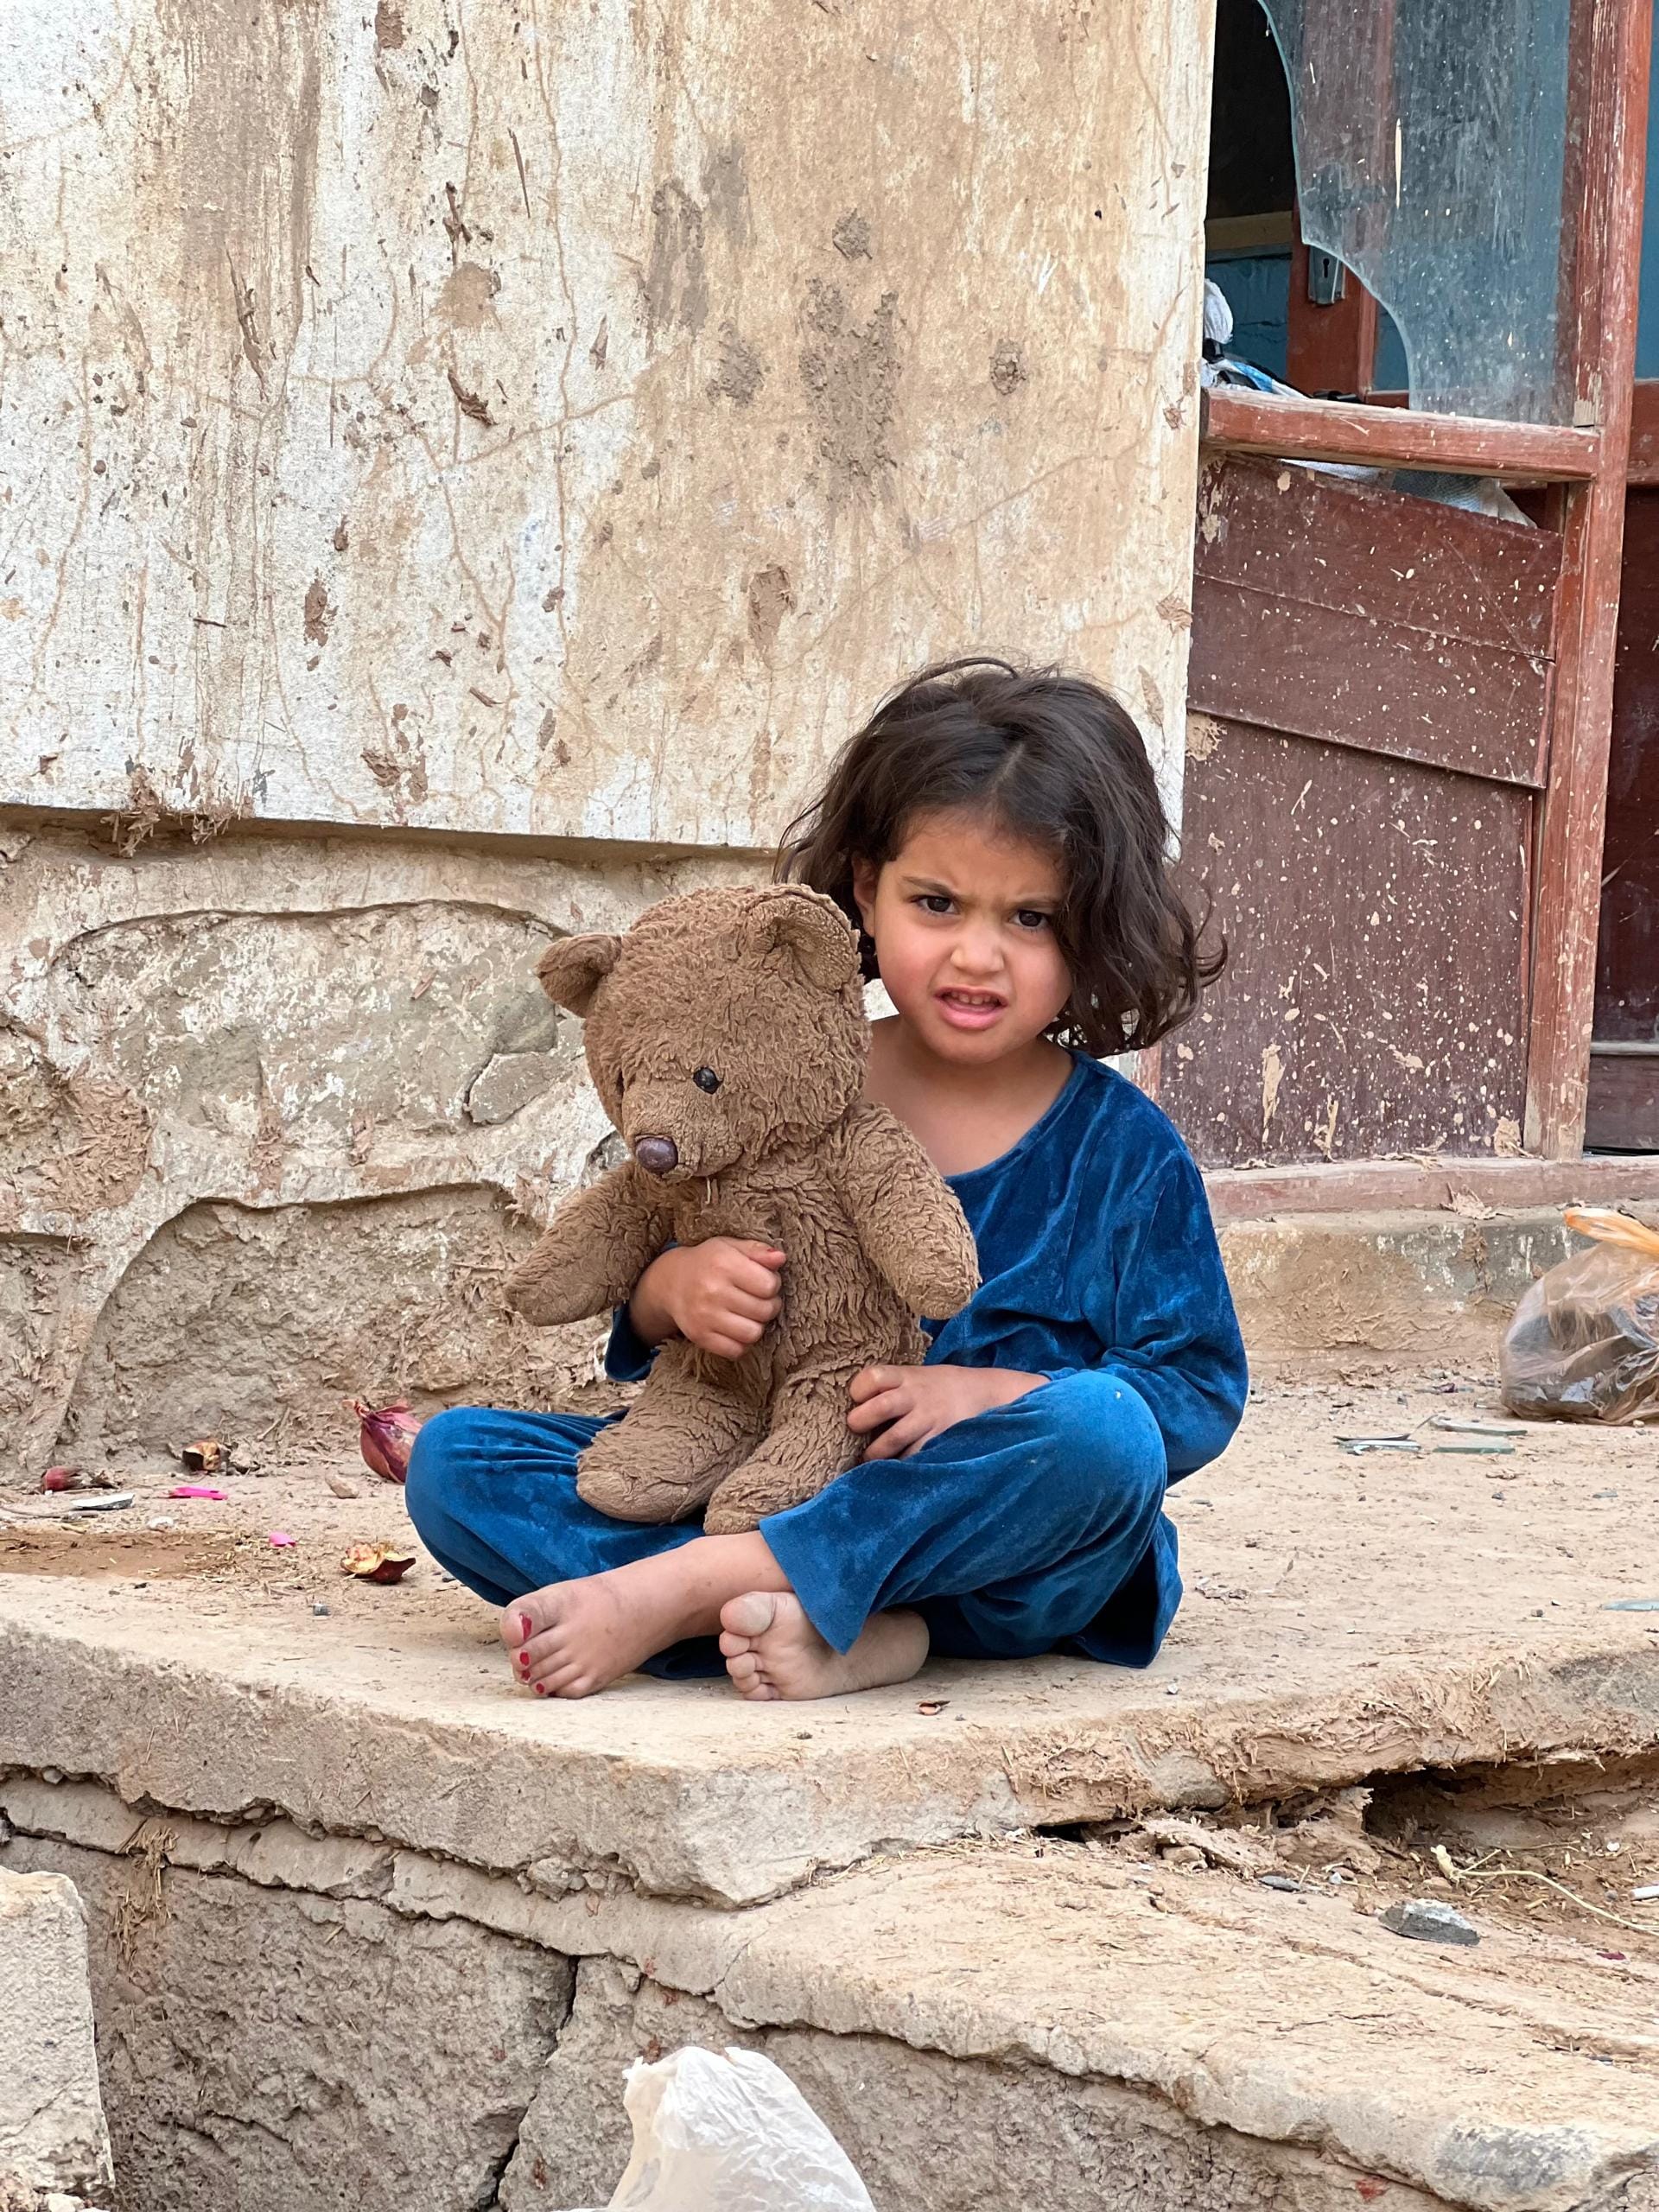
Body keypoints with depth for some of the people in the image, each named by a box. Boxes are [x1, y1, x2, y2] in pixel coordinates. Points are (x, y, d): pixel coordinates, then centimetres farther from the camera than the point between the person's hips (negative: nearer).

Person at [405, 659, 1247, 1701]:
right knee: (456, 1457, -13)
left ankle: (677, 1589, -32)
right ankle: (834, 1632, -31)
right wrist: (674, 1289, -13)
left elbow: (1200, 1392, -5)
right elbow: (640, 1334, 12)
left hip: (1006, 1567, -3)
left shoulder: (1122, 1151, -1)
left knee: (1100, 1429, -37)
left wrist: (986, 1393, -19)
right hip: (761, 1487, 3)